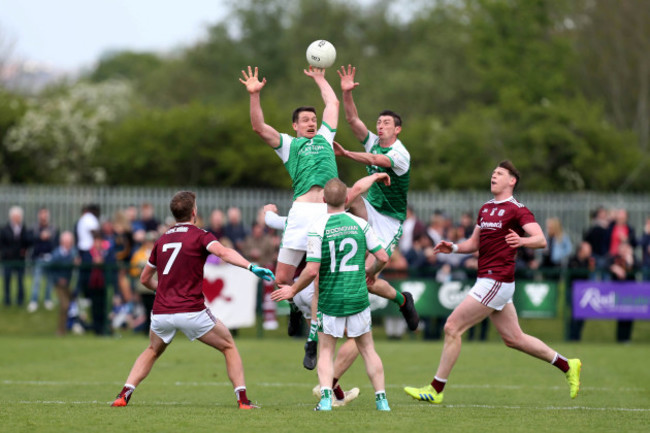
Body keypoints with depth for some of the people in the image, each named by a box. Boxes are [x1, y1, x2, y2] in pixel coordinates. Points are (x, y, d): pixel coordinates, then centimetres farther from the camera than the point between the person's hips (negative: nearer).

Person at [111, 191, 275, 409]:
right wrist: (251, 267, -31)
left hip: (161, 312, 4)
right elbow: (223, 252, -22)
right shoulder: (199, 235, 0)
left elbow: (145, 278, 25)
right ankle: (242, 398, 1)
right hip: (191, 312, -4)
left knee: (152, 351, 29)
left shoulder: (162, 240, 16)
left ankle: (124, 394, 11)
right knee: (229, 346, 14)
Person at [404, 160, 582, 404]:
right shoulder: (485, 209, 17)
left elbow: (541, 240, -19)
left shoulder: (517, 210, -9)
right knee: (513, 338, 13)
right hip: (487, 281, 9)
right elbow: (475, 242, 26)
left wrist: (522, 241, -40)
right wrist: (453, 248, 7)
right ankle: (567, 366, 23)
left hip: (496, 282, -9)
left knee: (453, 327, -9)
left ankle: (436, 390, -4)